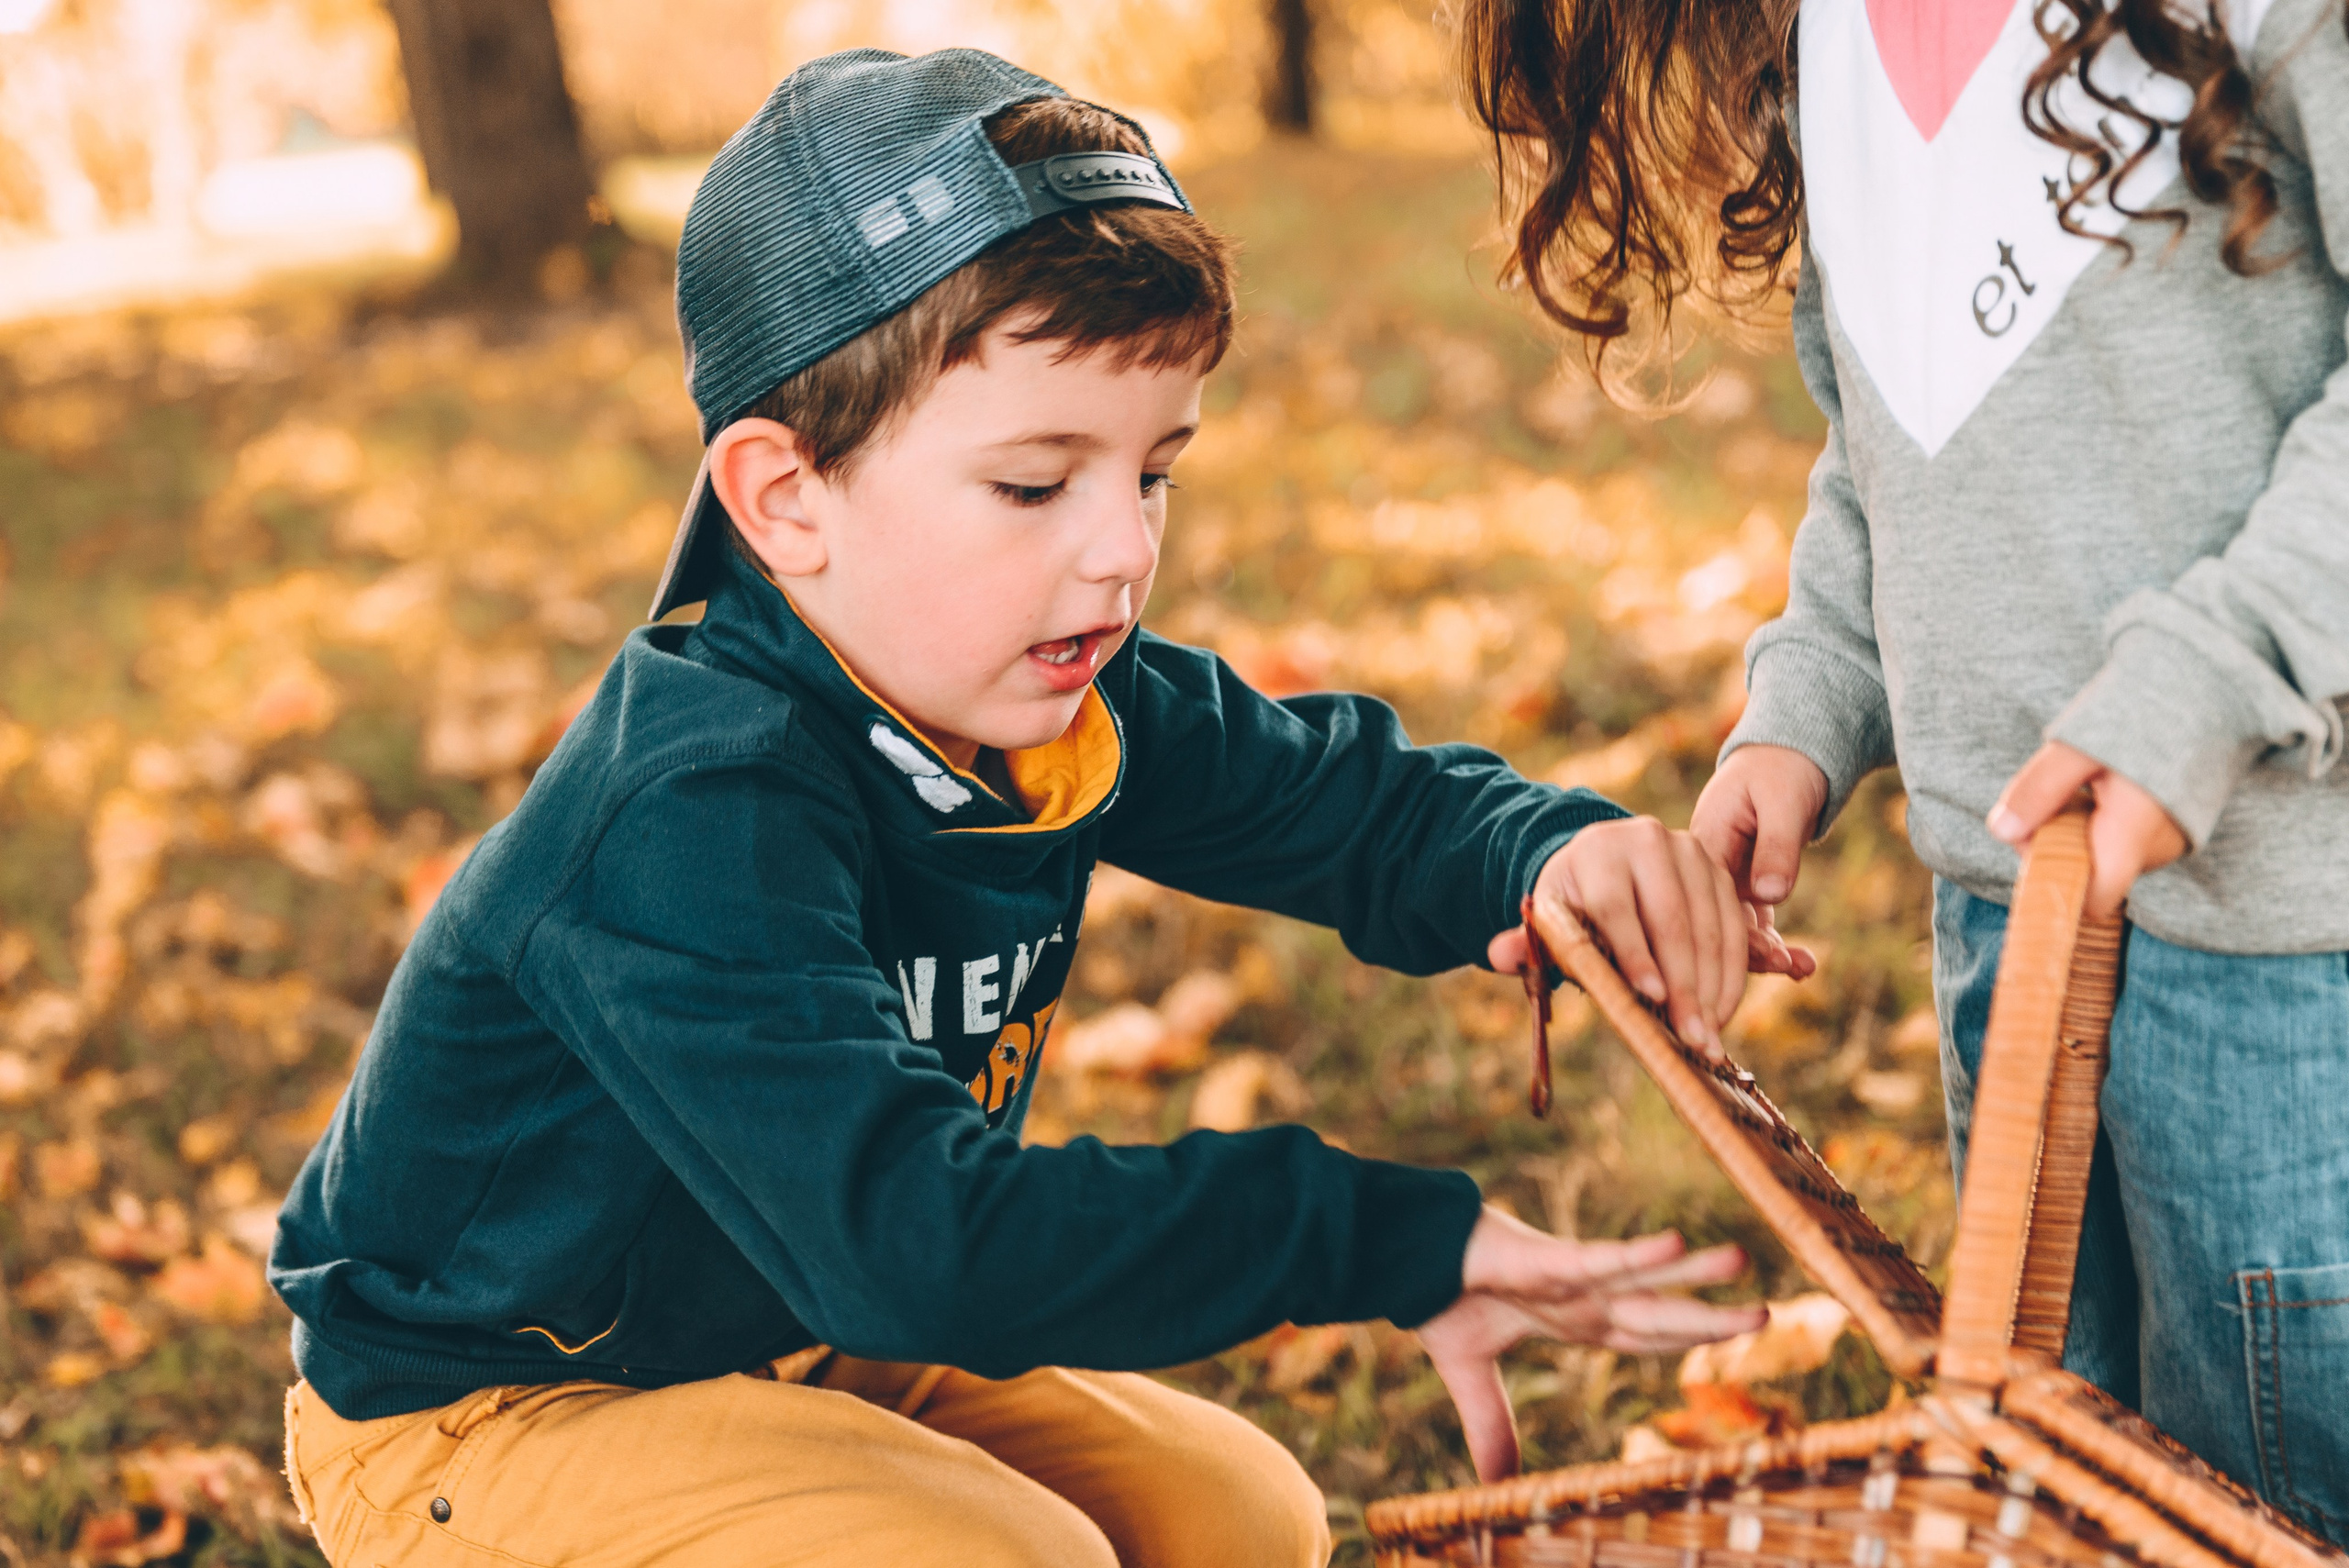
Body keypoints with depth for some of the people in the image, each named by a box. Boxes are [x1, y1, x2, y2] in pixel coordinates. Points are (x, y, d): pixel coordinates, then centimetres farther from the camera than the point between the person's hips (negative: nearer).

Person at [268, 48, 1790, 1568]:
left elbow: (1345, 793, 3)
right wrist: (1401, 1242, -43)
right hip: (481, 1416, -8)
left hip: (793, 1342, 8)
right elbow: (907, 1235, -45)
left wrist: (1554, 854, -21)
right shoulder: (695, 818, -36)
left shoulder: (1055, 695, -10)